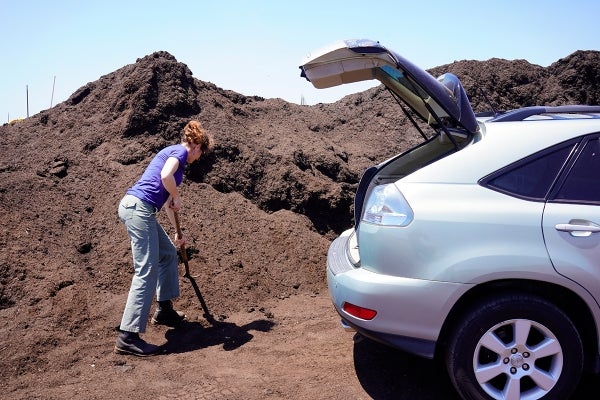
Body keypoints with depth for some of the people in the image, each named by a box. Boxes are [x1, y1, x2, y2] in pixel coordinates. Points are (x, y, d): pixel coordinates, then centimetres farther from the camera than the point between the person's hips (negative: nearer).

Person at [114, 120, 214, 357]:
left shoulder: (174, 153, 26)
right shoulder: (180, 151, 0)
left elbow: (166, 202, 33)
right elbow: (165, 176, -24)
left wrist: (177, 232, 41)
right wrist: (177, 198, -4)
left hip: (135, 208, 10)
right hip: (138, 208, -10)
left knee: (168, 253, 22)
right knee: (146, 272, -10)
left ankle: (164, 310, 32)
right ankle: (128, 337, -9)